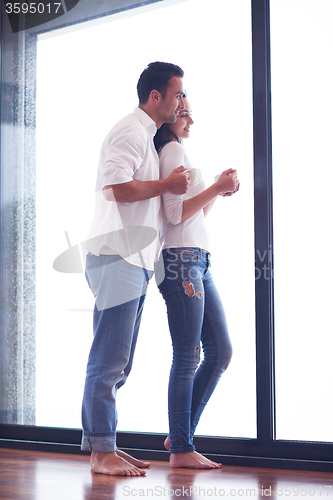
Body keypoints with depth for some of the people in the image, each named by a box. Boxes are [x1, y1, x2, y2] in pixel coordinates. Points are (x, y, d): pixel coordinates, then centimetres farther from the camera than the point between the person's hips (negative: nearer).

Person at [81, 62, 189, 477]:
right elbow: (114, 187, -21)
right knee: (109, 360, -9)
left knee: (117, 362, 11)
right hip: (117, 256, -10)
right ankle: (101, 451, -7)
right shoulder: (131, 131, -9)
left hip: (134, 260, 10)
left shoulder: (146, 136, 24)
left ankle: (102, 443, 16)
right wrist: (167, 185, -12)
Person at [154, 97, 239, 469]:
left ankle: (180, 434, 14)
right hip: (181, 260, -10)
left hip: (199, 262, 10)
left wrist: (220, 192, 14)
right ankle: (180, 449, -1)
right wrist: (216, 187, -11)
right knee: (187, 357, -7)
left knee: (221, 353, 8)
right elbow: (176, 213, -14)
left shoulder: (176, 152, 25)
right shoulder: (172, 149, -5)